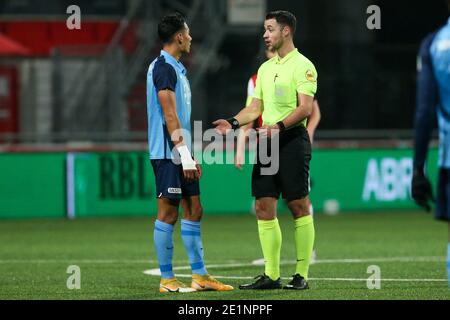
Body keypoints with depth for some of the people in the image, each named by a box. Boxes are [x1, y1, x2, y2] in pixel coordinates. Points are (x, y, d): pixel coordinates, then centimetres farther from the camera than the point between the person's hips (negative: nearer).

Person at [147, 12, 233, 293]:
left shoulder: (176, 68, 17)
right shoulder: (164, 68, -13)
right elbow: (170, 116, -19)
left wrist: (189, 156, 22)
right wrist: (184, 155, -21)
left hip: (180, 155, 10)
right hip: (168, 154, -10)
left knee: (193, 210, 10)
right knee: (168, 212, -5)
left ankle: (200, 275, 14)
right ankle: (167, 279, 0)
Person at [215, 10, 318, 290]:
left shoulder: (302, 65, -7)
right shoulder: (265, 68, 18)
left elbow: (305, 108, -16)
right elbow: (256, 107, 20)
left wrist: (279, 126, -29)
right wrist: (234, 123, 4)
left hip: (292, 139, -8)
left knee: (299, 207, -4)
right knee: (264, 207, 3)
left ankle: (302, 275, 0)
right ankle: (271, 275, 6)